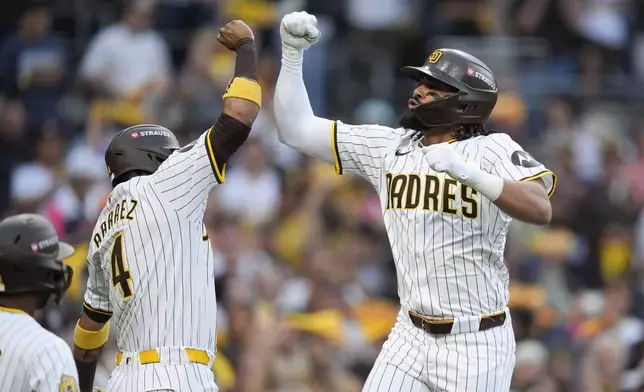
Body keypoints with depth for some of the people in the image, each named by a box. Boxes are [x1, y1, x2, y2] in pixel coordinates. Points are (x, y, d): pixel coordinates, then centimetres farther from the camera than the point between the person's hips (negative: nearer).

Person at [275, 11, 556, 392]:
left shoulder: (493, 149, -10)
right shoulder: (389, 147, 4)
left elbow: (541, 210, -27)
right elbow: (297, 129, 7)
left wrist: (471, 174, -41)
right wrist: (292, 53, -3)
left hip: (476, 345, -5)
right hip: (412, 337, 5)